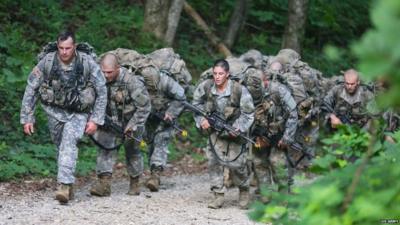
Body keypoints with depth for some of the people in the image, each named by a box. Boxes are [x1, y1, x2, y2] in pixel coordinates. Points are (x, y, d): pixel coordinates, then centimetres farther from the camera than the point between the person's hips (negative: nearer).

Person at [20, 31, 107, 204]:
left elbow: (102, 92, -8)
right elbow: (31, 90, -5)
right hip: (55, 110, 3)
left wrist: (96, 120, -11)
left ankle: (65, 185, -32)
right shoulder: (47, 62, -15)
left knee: (69, 141, -24)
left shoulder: (87, 63, -18)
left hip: (78, 113, -3)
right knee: (61, 147, 8)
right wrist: (27, 118, -6)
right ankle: (67, 186, 25)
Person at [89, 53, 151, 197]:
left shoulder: (131, 82, -27)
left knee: (132, 151, 9)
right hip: (109, 120, 3)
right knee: (106, 147, -14)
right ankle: (104, 183, -21)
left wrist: (133, 126, -19)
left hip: (130, 120, -3)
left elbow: (144, 107, -19)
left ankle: (134, 183, 28)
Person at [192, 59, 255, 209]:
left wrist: (239, 128, -25)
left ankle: (244, 191, 22)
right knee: (214, 160, -8)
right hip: (214, 129, 3)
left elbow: (248, 113, -13)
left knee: (236, 163, -4)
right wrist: (202, 120, -7)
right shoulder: (206, 87, -14)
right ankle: (218, 195, 0)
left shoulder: (239, 90, -22)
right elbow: (197, 103, 5)